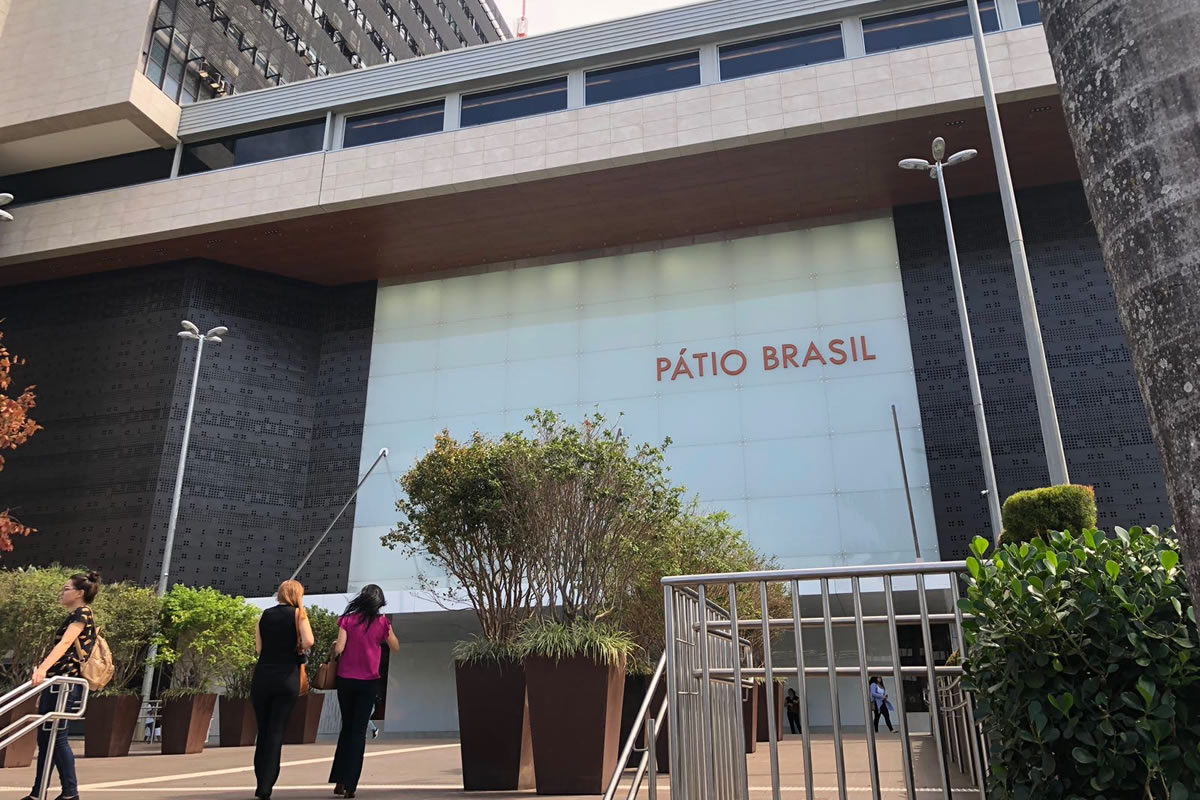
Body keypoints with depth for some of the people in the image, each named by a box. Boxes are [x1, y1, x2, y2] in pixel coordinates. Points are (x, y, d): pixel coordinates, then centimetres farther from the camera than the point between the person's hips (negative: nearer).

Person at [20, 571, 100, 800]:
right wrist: (44, 674, 24)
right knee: (44, 737, 12)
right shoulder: (73, 616, 19)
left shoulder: (82, 613, -10)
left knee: (56, 736, -6)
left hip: (67, 683, -10)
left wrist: (43, 668, -39)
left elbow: (65, 644, -26)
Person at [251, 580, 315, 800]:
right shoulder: (298, 613, -2)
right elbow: (308, 641, -16)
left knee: (263, 731, 15)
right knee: (276, 732, 2)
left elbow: (259, 648, 4)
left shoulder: (265, 615, 9)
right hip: (287, 678, -3)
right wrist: (298, 649, 4)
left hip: (262, 677, 3)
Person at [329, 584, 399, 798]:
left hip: (346, 680, 1)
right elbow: (396, 648, 6)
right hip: (369, 682, -1)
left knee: (347, 727, 17)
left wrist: (334, 646, 11)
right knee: (359, 730, 5)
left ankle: (339, 780, 15)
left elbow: (339, 649, -11)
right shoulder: (382, 622, -4)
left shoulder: (347, 620, -4)